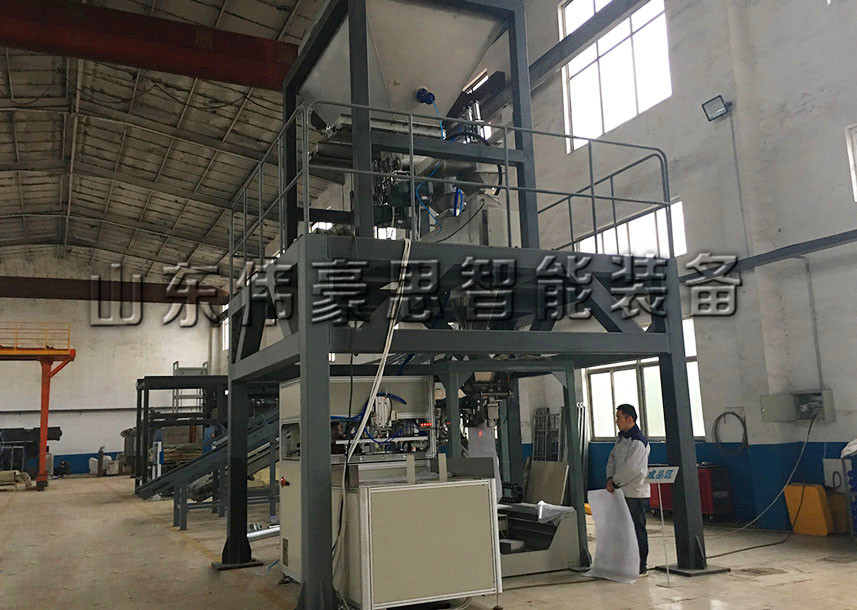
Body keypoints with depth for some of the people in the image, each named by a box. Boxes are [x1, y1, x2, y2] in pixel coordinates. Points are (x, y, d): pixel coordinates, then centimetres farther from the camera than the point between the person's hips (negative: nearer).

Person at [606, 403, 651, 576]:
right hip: (623, 492, 9)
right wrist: (610, 478, -1)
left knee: (638, 530, -1)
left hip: (636, 493, -9)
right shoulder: (621, 437, 12)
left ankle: (640, 568, 8)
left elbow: (631, 468, -23)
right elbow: (612, 458, 15)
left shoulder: (638, 441, -18)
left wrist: (614, 482, -13)